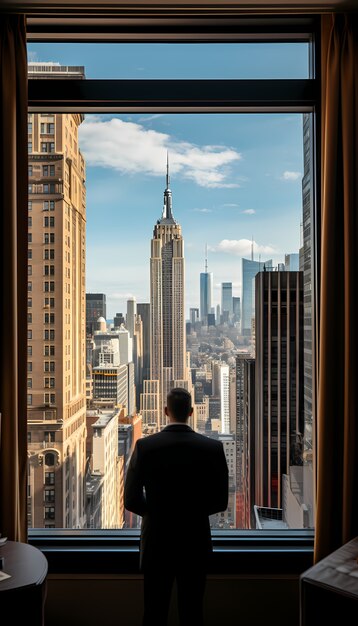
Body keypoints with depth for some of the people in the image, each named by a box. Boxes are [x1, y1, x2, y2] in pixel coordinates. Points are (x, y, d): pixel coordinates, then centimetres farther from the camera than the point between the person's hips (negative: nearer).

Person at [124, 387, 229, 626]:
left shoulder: (145, 446, -13)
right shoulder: (213, 447, -11)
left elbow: (131, 500, -9)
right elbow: (220, 501, -4)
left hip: (157, 543, 0)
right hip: (196, 544, 1)